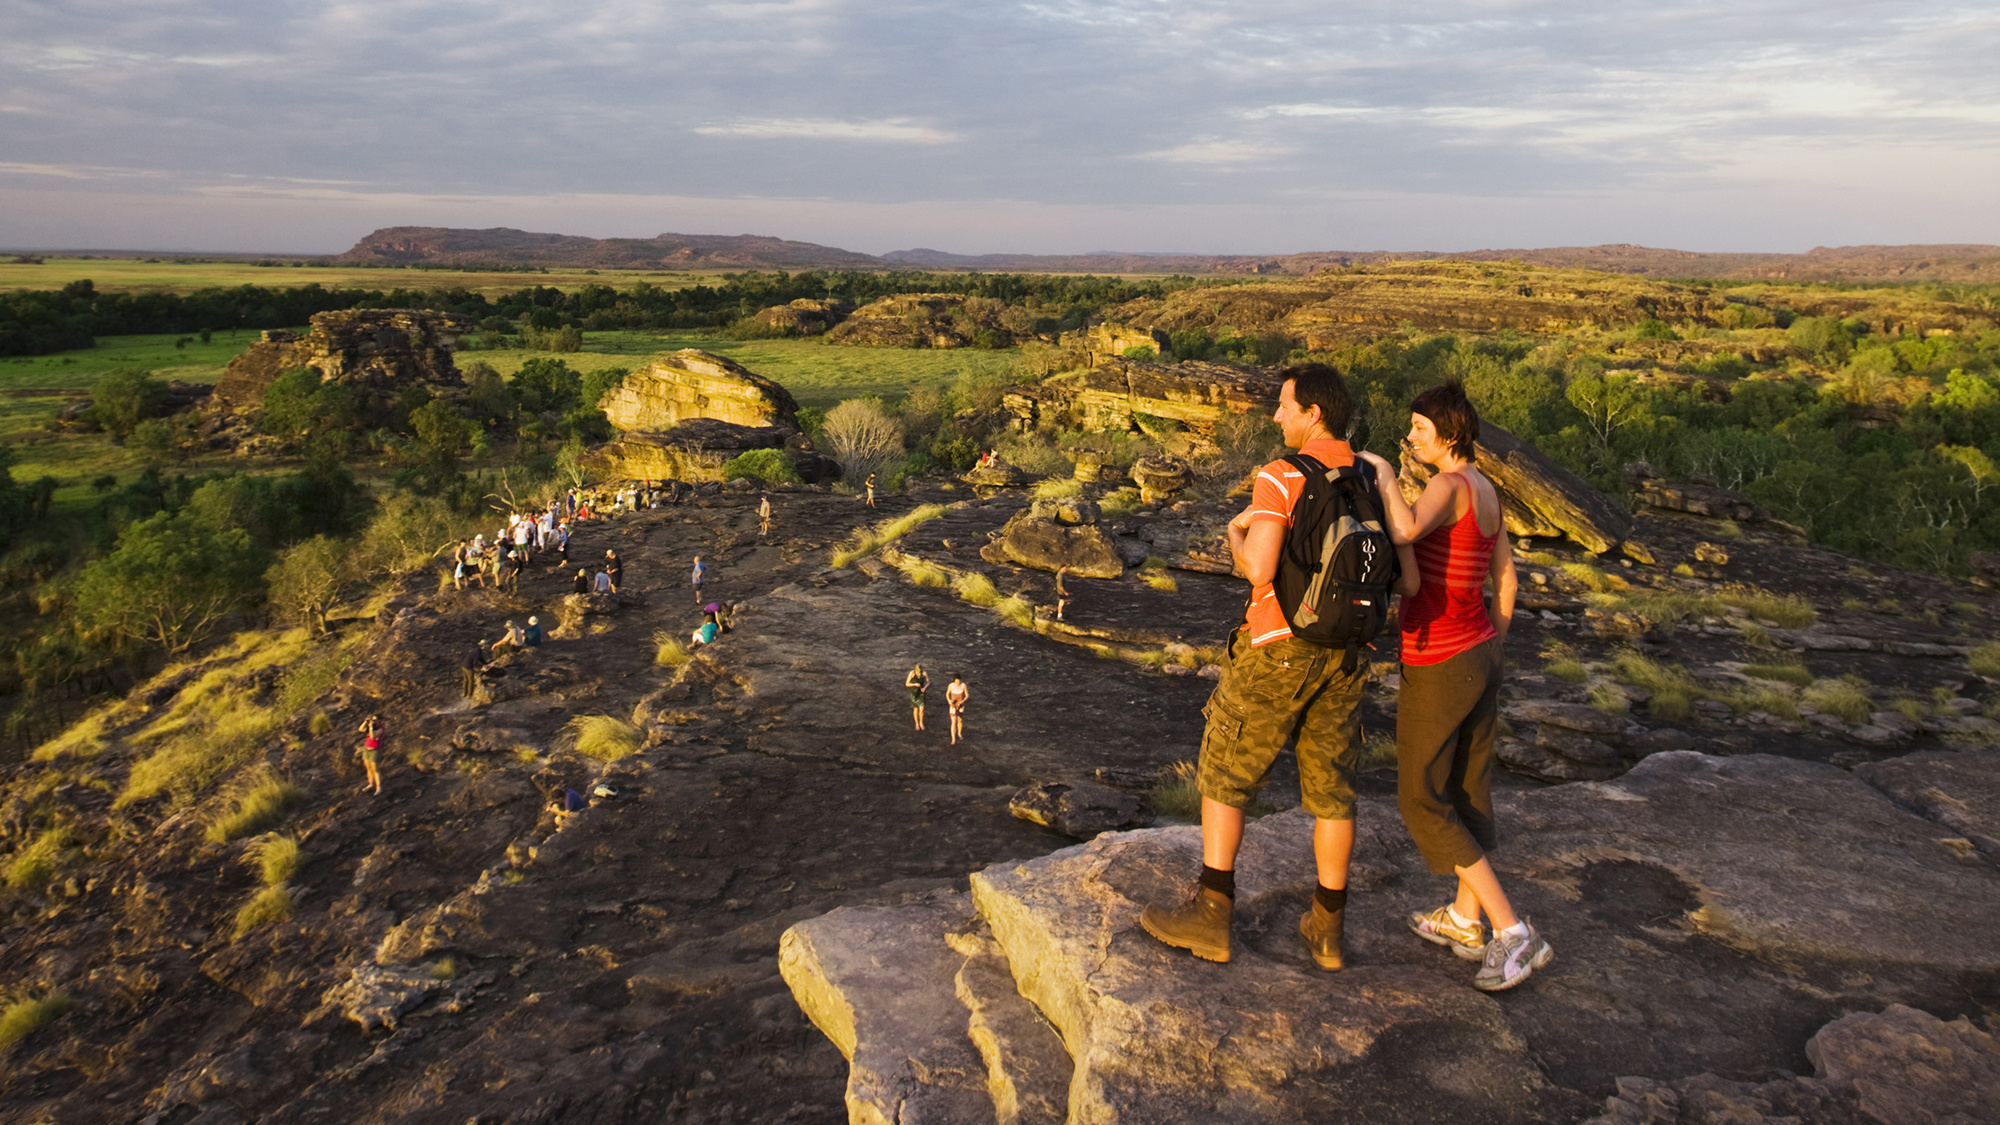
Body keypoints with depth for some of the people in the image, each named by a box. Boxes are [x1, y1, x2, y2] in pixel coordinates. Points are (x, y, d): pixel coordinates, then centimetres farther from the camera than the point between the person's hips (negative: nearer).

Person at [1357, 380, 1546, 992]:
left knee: (1423, 802, 2)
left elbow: (1404, 531, -43)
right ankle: (1465, 919, 31)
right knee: (1467, 789, 18)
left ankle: (1513, 932, 1)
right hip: (1478, 653, 9)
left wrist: (1386, 475, -24)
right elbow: (1506, 581, 13)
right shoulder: (1486, 493, 6)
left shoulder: (1449, 486, -21)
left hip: (1438, 666, -9)